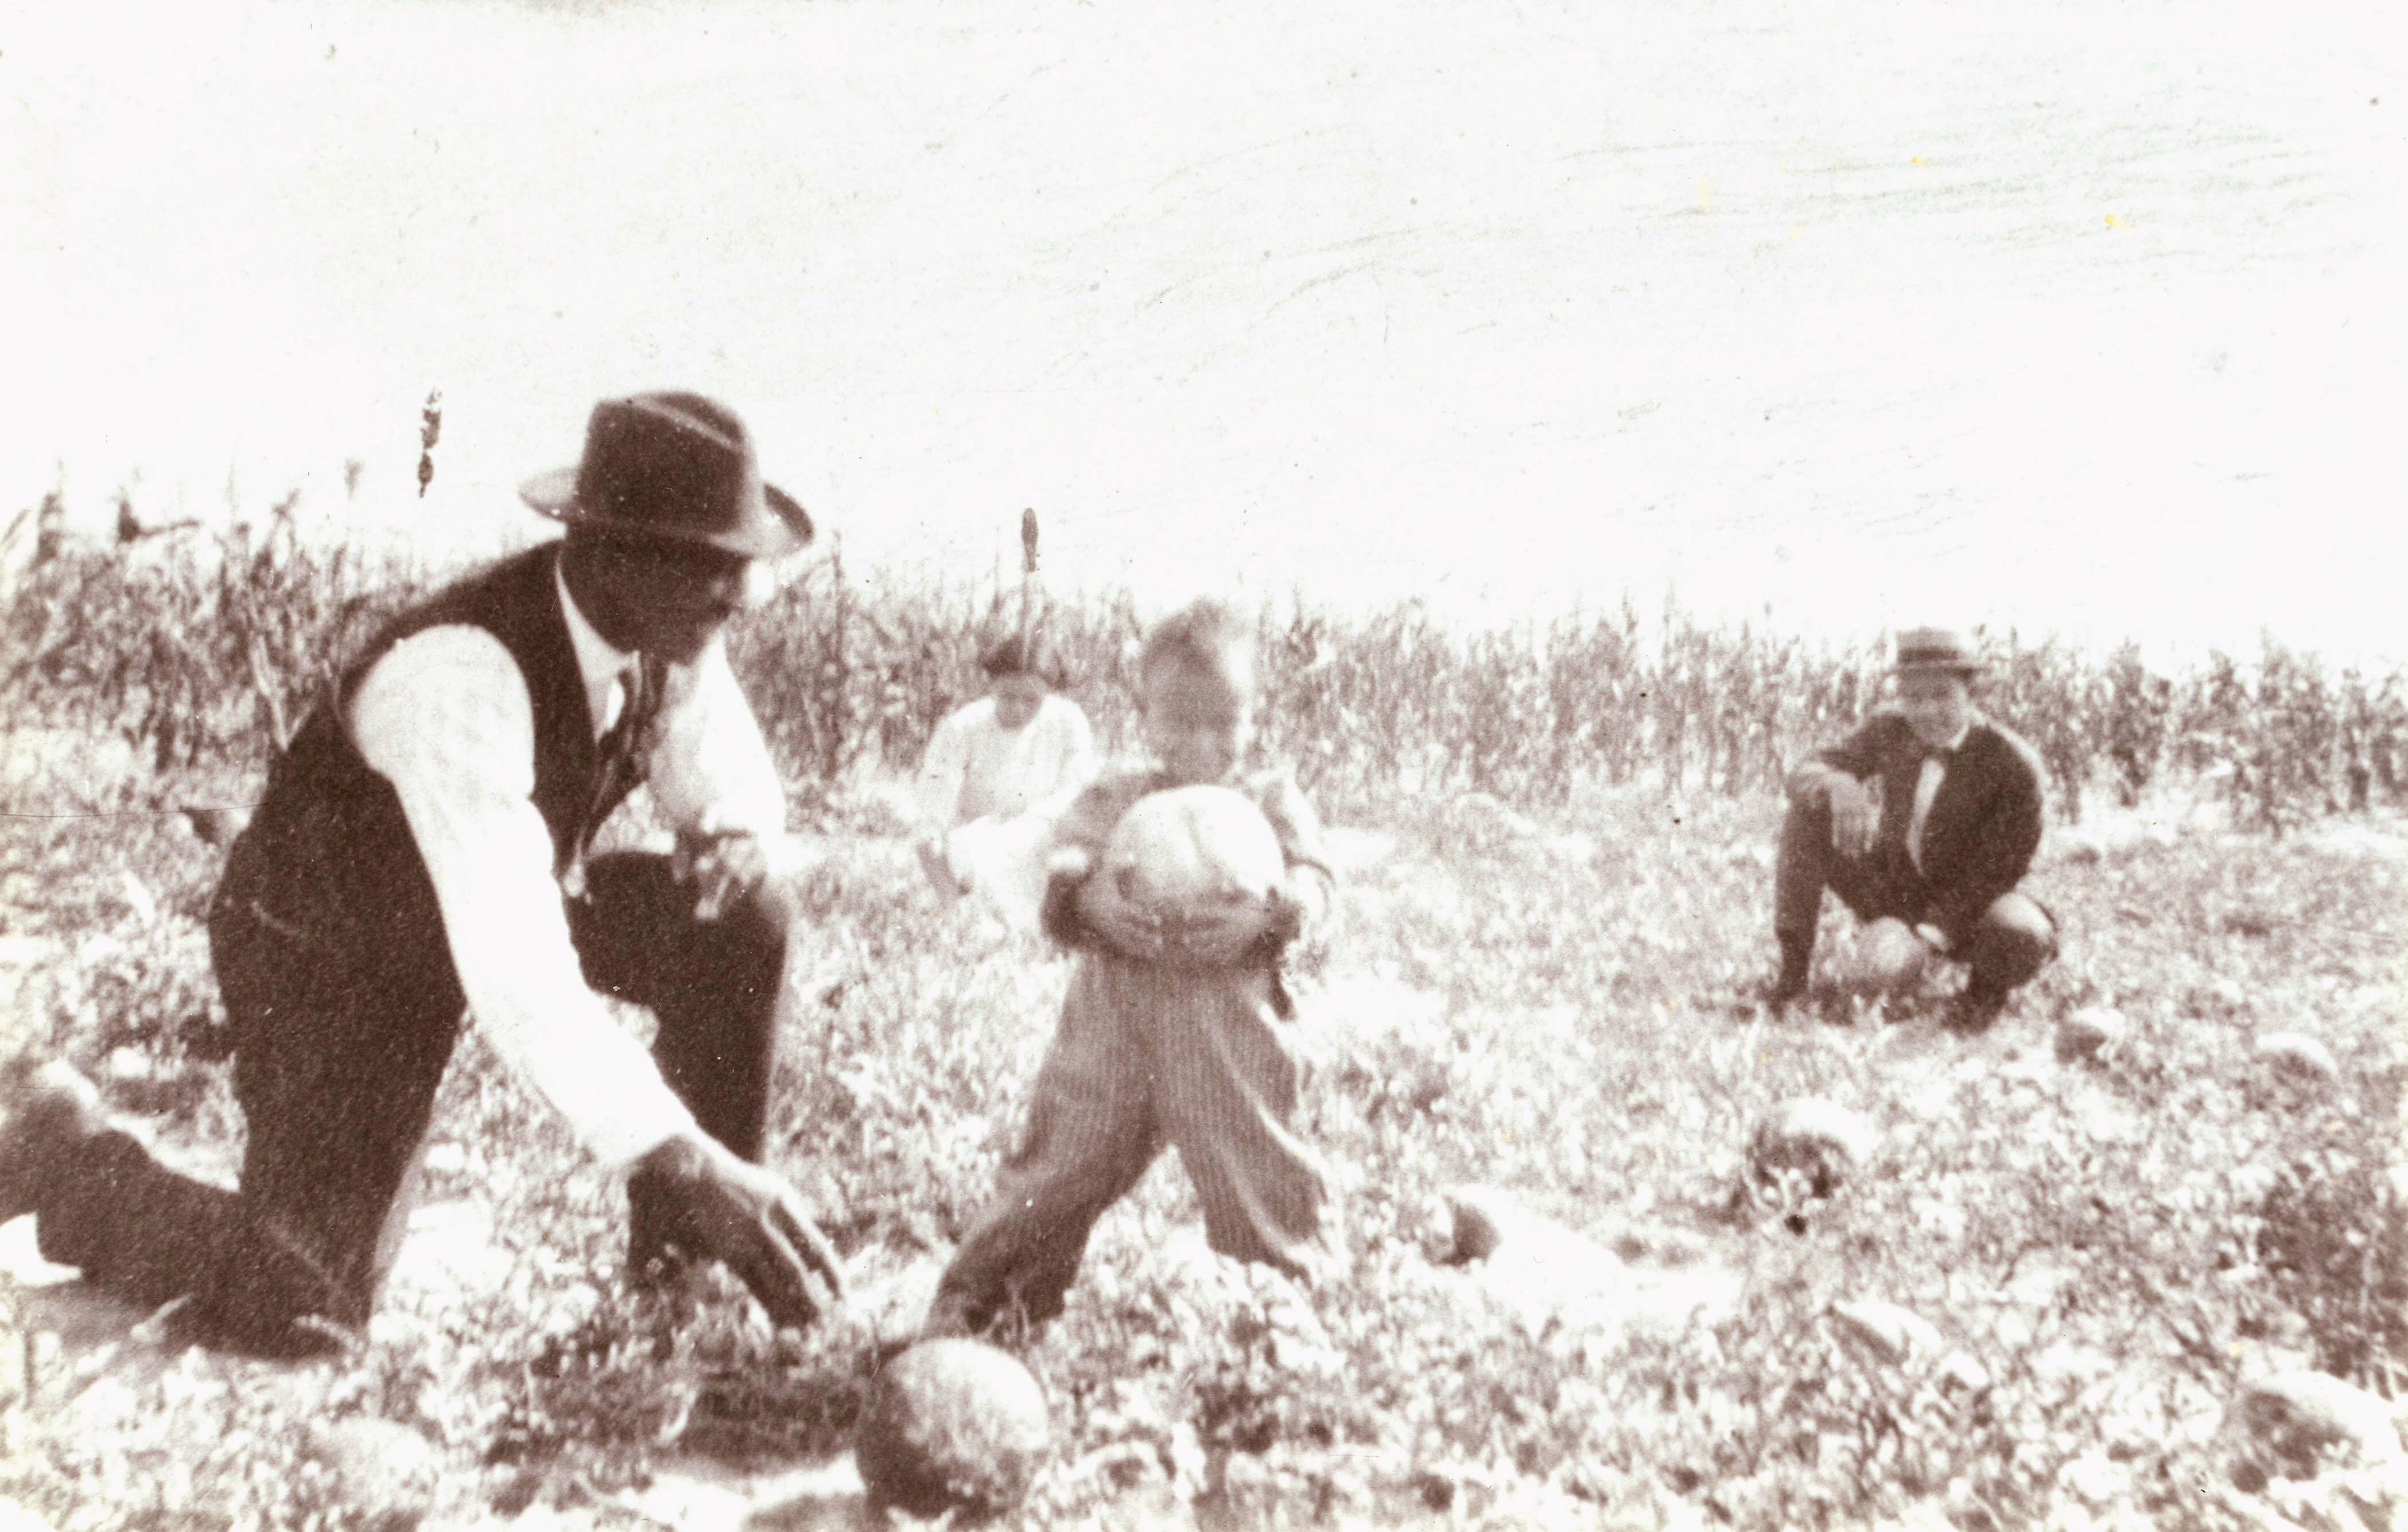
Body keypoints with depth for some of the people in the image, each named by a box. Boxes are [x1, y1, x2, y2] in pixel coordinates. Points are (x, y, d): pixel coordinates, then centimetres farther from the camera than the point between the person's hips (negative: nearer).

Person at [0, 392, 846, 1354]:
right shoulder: (459, 680, -39)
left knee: (747, 907, -16)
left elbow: (738, 790, -1)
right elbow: (518, 981, -46)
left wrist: (734, 834, -27)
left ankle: (683, 1243, 2)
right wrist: (678, 1160, -52)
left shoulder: (673, 628, -16)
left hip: (510, 903, 7)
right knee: (290, 1314, -15)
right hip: (331, 943, -7)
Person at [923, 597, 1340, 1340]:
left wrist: (1269, 913, -29)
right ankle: (969, 1312, 20)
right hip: (1111, 1028, 1)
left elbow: (1314, 878, -7)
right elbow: (1062, 866, -4)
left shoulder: (1271, 800, 6)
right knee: (1059, 1172, 6)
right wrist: (1091, 900, -28)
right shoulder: (1115, 797, 9)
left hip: (1231, 1038, -1)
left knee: (1264, 1181, 5)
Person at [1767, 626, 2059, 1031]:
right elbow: (1806, 774, -15)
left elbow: (1998, 871, -19)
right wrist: (1839, 788, -41)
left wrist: (1931, 937, -29)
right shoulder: (1887, 731, -10)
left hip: (1968, 904, -3)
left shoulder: (2014, 764, -21)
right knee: (1809, 808, -19)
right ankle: (1794, 964, -14)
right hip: (1891, 893, 3)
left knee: (2024, 939, -38)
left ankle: (1989, 983, 2)